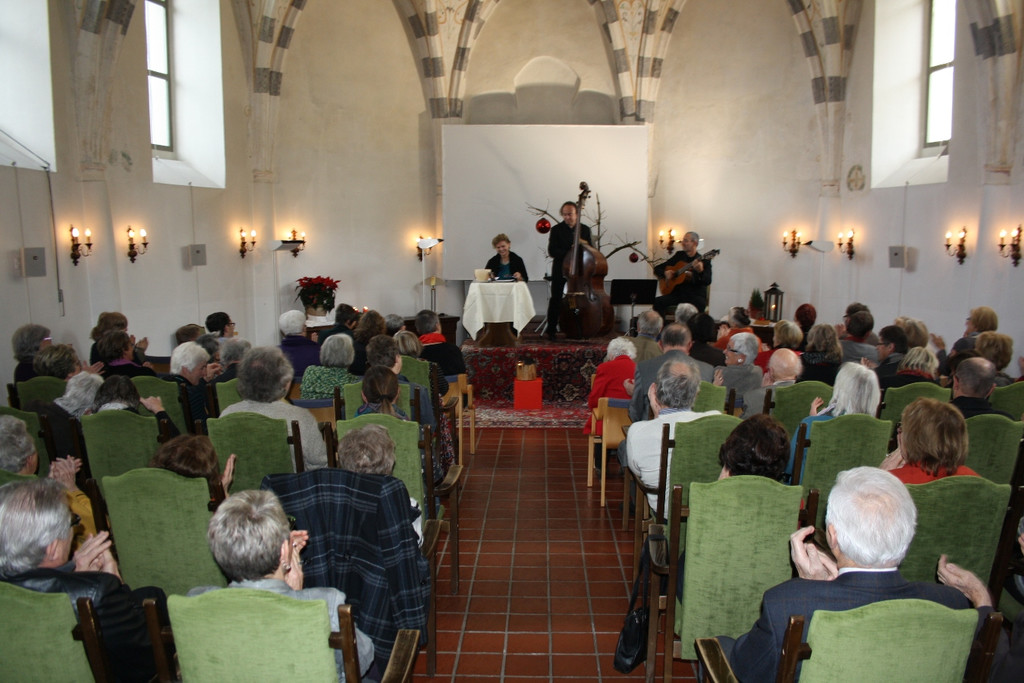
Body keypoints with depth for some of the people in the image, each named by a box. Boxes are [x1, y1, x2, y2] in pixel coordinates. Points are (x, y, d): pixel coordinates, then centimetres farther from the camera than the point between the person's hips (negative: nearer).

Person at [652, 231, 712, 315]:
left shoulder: (704, 260, 2)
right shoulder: (679, 255, 15)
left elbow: (707, 282, -12)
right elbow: (657, 268, 18)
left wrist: (700, 271, -32)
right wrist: (665, 273, -5)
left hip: (695, 295, -3)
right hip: (677, 293, 4)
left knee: (700, 304, -36)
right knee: (658, 302, -22)